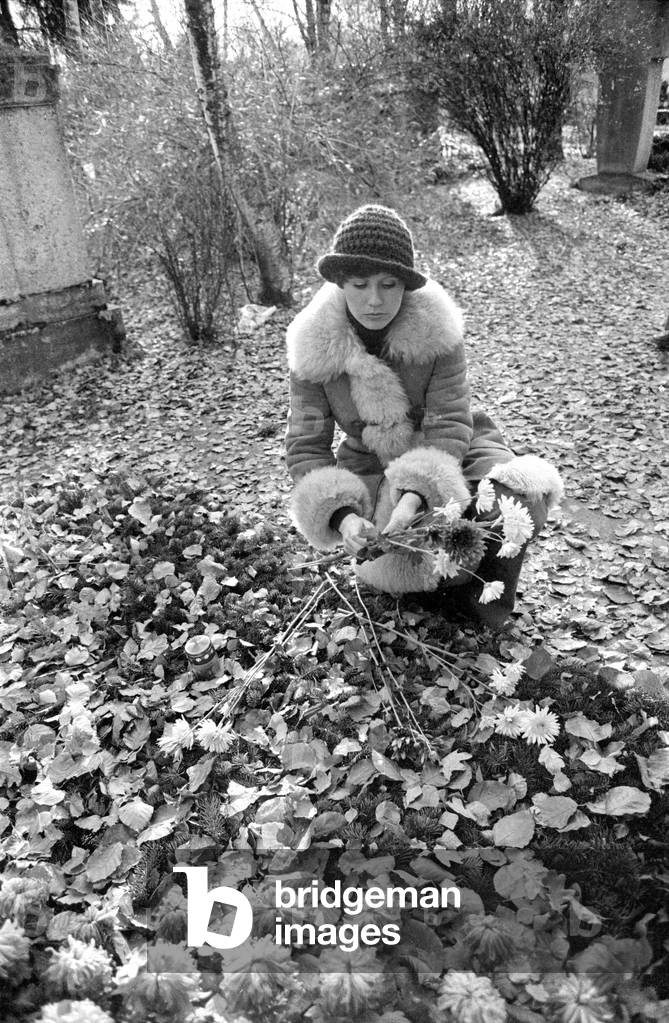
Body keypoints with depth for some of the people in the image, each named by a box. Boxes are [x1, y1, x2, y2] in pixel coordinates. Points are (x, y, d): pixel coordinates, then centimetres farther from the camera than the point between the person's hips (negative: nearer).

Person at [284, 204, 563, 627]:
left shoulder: (436, 327, -17)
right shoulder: (315, 349, -15)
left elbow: (449, 424, -19)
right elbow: (306, 448, -14)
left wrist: (415, 496, -38)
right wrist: (342, 515, -32)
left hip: (447, 454, 0)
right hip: (372, 470, 0)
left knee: (522, 496, -29)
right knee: (398, 567, -28)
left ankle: (483, 591, 3)